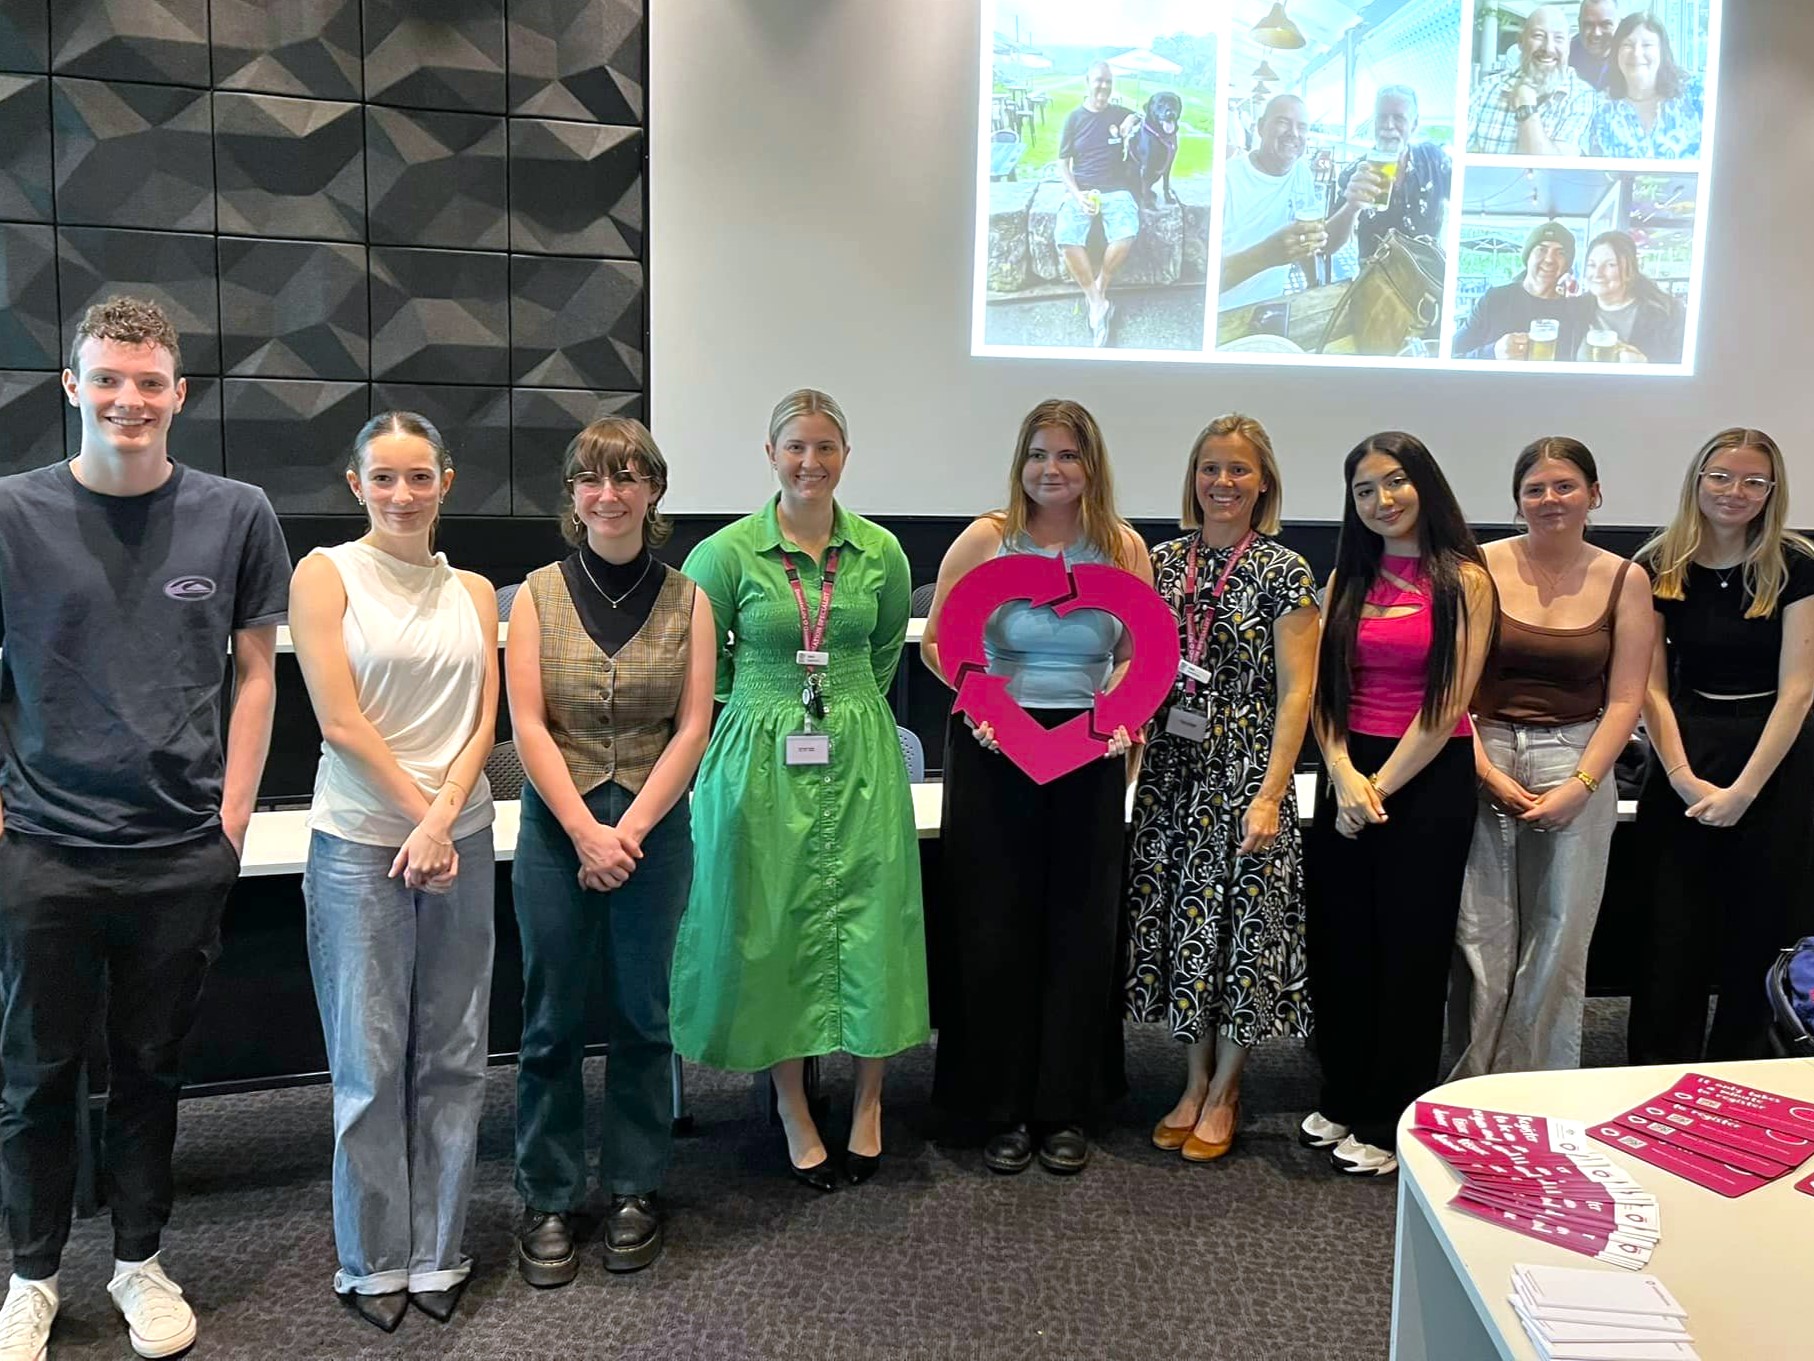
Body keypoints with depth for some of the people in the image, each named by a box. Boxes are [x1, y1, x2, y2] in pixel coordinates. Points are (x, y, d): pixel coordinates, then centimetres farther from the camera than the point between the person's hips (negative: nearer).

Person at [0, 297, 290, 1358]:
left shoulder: (236, 516, -1)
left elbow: (255, 674, 4)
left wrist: (233, 820, 1)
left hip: (183, 853, 0)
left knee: (152, 1070, 14)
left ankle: (141, 1262, 33)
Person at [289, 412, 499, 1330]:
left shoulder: (473, 592, 9)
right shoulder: (325, 574, -2)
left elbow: (484, 722, 3)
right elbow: (340, 720, -9)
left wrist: (442, 820, -11)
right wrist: (422, 816, -10)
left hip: (461, 840, 4)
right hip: (360, 842, -3)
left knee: (453, 1055, 9)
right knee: (370, 1063, 4)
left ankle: (437, 1254, 23)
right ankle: (373, 1264, 20)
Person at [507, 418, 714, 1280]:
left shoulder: (686, 599, 1)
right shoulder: (538, 594, 0)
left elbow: (692, 727, -3)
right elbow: (528, 725, -5)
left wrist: (627, 830, -11)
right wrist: (586, 831, -13)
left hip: (655, 827, 1)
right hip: (556, 824, 0)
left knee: (642, 1014, 9)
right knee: (551, 1020, 6)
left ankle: (635, 1190, 26)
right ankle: (547, 1200, 21)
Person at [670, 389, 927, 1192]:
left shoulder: (880, 552, 2)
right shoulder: (729, 552, -5)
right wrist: (760, 712, 4)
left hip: (859, 759, 2)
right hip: (762, 763, -1)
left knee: (868, 925, 3)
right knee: (773, 930, 5)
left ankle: (868, 1104, 23)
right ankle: (795, 1113, 22)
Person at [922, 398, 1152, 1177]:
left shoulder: (1125, 548, 2)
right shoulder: (985, 539, -2)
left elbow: (1141, 653, 10)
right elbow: (935, 641, 3)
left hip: (1087, 752, 2)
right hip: (995, 746, -1)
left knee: (1081, 925, 7)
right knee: (995, 927, 4)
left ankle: (1067, 1108, 23)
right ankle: (1002, 1109, 19)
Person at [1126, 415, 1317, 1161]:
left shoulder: (1284, 572, -7)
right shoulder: (1164, 561, 6)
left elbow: (1295, 692, -10)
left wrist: (1271, 794, -16)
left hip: (1246, 772, -4)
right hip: (1171, 771, 4)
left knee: (1242, 923, 3)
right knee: (1178, 917, 9)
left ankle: (1224, 1093, 21)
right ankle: (1195, 1080, 26)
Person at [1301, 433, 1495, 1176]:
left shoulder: (1463, 579, -5)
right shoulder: (1346, 579, 9)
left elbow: (1449, 703, -11)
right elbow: (1323, 689, 4)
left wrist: (1382, 785, -12)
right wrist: (1342, 774, -12)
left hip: (1427, 779, -4)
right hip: (1347, 776, 5)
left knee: (1408, 950, 4)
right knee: (1339, 943, 10)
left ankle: (1391, 1123, 17)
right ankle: (1342, 1099, 28)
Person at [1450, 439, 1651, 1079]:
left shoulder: (1625, 580, 4)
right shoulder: (1481, 568, -1)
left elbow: (1625, 700, 2)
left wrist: (1580, 786, -8)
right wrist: (1484, 770, -11)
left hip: (1578, 768, 1)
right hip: (1482, 765, -1)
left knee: (1558, 945, 4)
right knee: (1481, 941, 0)